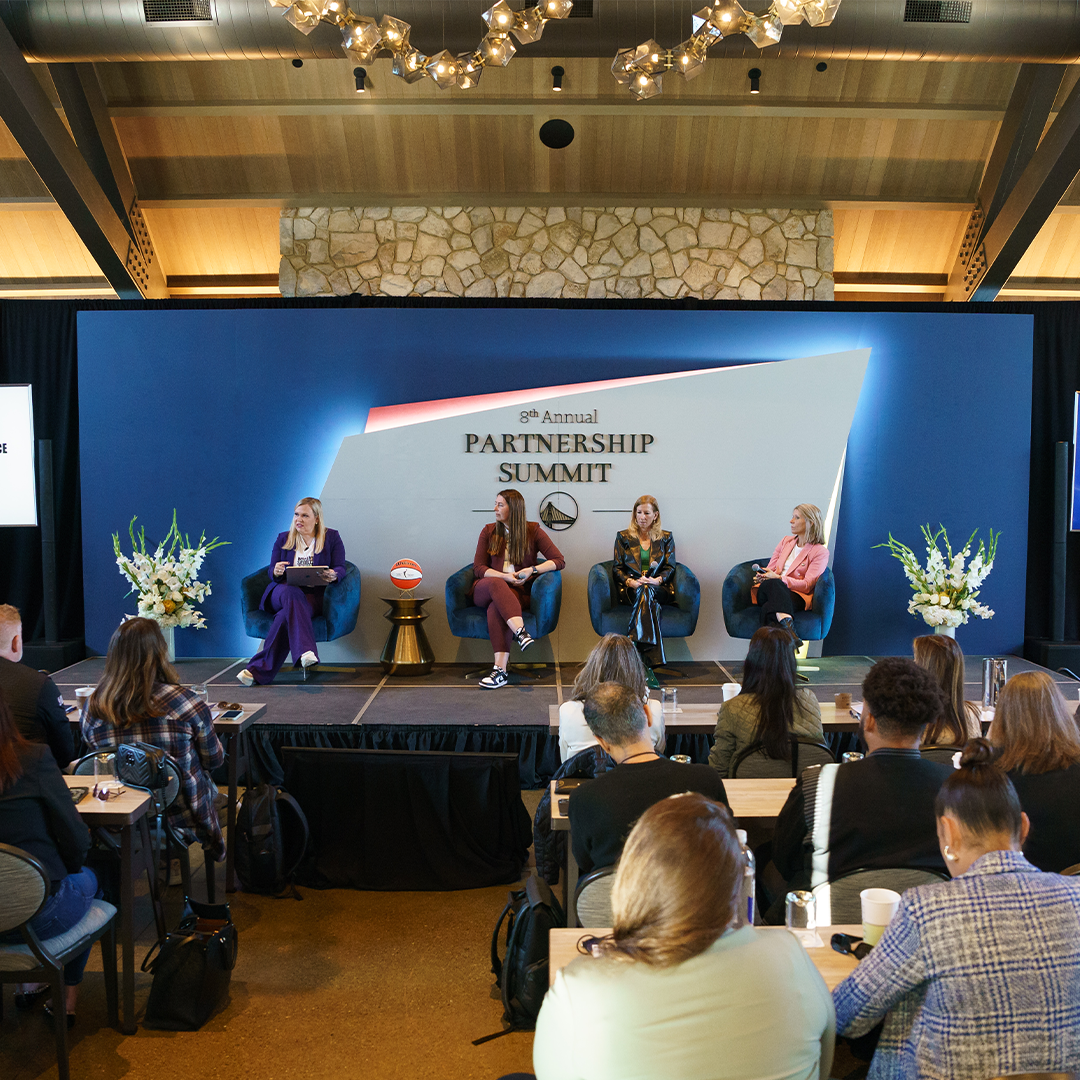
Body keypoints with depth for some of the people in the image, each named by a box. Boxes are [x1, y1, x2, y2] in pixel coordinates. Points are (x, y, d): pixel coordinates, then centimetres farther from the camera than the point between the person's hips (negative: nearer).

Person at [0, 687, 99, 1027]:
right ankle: (67, 999, 32)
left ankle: (31, 982, 37)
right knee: (87, 879, 29)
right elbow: (76, 839, -11)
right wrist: (69, 867, 11)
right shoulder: (34, 757, -16)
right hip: (38, 916, -4)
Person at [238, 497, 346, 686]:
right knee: (292, 594, -38)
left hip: (315, 595, -1)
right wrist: (276, 572, -15)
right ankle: (305, 651, -57)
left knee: (288, 613, -35)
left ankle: (259, 669, -42)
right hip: (284, 591, 1)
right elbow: (272, 573, 11)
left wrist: (333, 575, -23)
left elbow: (340, 568, 2)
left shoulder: (332, 537, 13)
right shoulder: (283, 539, 19)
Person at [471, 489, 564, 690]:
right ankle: (520, 632, -52)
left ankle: (500, 670, -46)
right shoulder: (489, 531, 11)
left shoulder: (533, 531, 6)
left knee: (496, 608, -36)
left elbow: (559, 561, 0)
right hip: (484, 590, 2)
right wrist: (505, 577, -11)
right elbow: (478, 568, 4)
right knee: (495, 583, -36)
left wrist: (532, 570, -13)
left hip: (518, 591, -2)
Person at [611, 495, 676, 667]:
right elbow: (617, 568, 9)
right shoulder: (623, 537, 17)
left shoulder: (666, 538, 18)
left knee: (646, 591, -38)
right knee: (647, 596, -37)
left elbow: (670, 567, 8)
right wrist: (630, 582, -13)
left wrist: (657, 580, -14)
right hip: (630, 589, 0)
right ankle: (649, 651, -51)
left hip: (659, 589, 0)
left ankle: (636, 645, -50)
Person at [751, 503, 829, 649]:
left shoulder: (820, 551, 6)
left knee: (768, 608, -40)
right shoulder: (786, 541, 25)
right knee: (772, 584, -38)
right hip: (766, 590, 3)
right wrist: (762, 574, -5)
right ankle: (787, 623, -62)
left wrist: (779, 578, -18)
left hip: (796, 596, -3)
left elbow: (807, 585, -5)